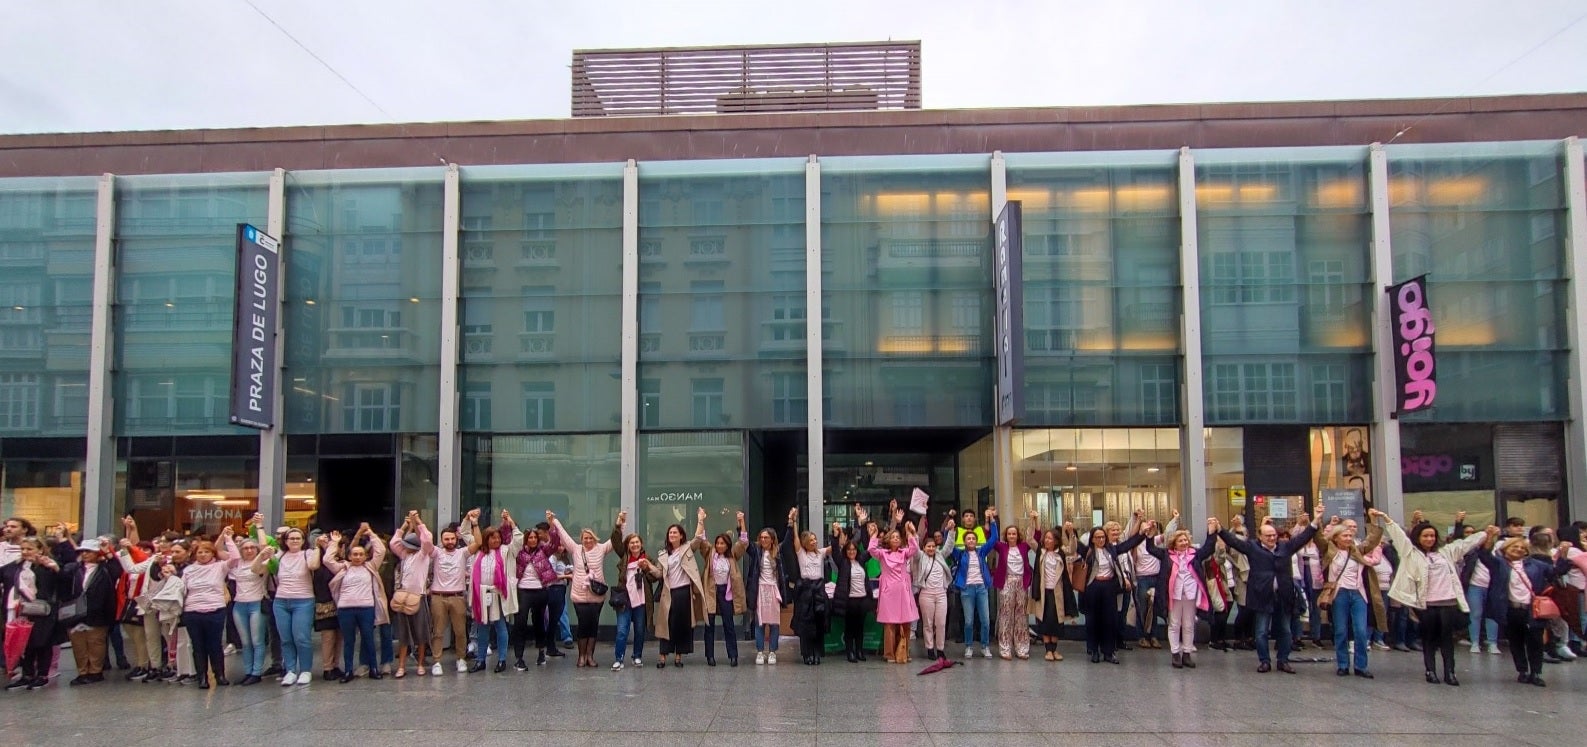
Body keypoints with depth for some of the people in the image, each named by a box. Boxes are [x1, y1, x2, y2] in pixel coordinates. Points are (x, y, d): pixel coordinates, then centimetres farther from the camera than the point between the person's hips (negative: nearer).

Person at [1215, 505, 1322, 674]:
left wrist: (1315, 521, -1)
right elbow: (1233, 541, -4)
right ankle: (1264, 661, 13)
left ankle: (1283, 661, 21)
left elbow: (1302, 538, 7)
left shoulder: (1285, 547, 10)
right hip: (1263, 596, -3)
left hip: (1283, 596, 3)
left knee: (1285, 631, 10)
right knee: (1262, 632, 3)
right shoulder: (1252, 548, 2)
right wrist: (1219, 529, -15)